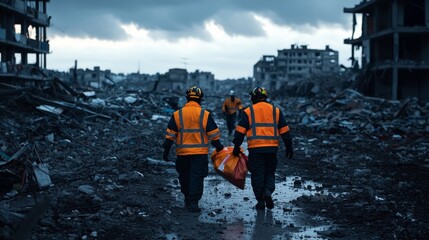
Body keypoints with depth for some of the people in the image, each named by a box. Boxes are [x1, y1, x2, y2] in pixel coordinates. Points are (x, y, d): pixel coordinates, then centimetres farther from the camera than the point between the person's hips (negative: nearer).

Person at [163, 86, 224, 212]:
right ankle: (193, 202, -5)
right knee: (197, 178, 1)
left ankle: (187, 199, 29)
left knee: (184, 177, 18)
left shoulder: (177, 114, 1)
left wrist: (166, 150, 8)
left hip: (182, 153, 2)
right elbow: (214, 134, -1)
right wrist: (219, 147, 12)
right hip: (200, 153, -2)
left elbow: (170, 134, 2)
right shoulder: (205, 114, -4)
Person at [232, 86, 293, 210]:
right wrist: (289, 147, 16)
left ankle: (260, 201, 5)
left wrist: (236, 147, 5)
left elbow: (240, 131, -1)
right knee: (270, 172, 15)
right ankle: (268, 191, -10)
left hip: (255, 148, -2)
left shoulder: (248, 112, 3)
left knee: (257, 174, 5)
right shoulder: (276, 111, 9)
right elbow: (285, 131, 10)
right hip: (272, 148, 2)